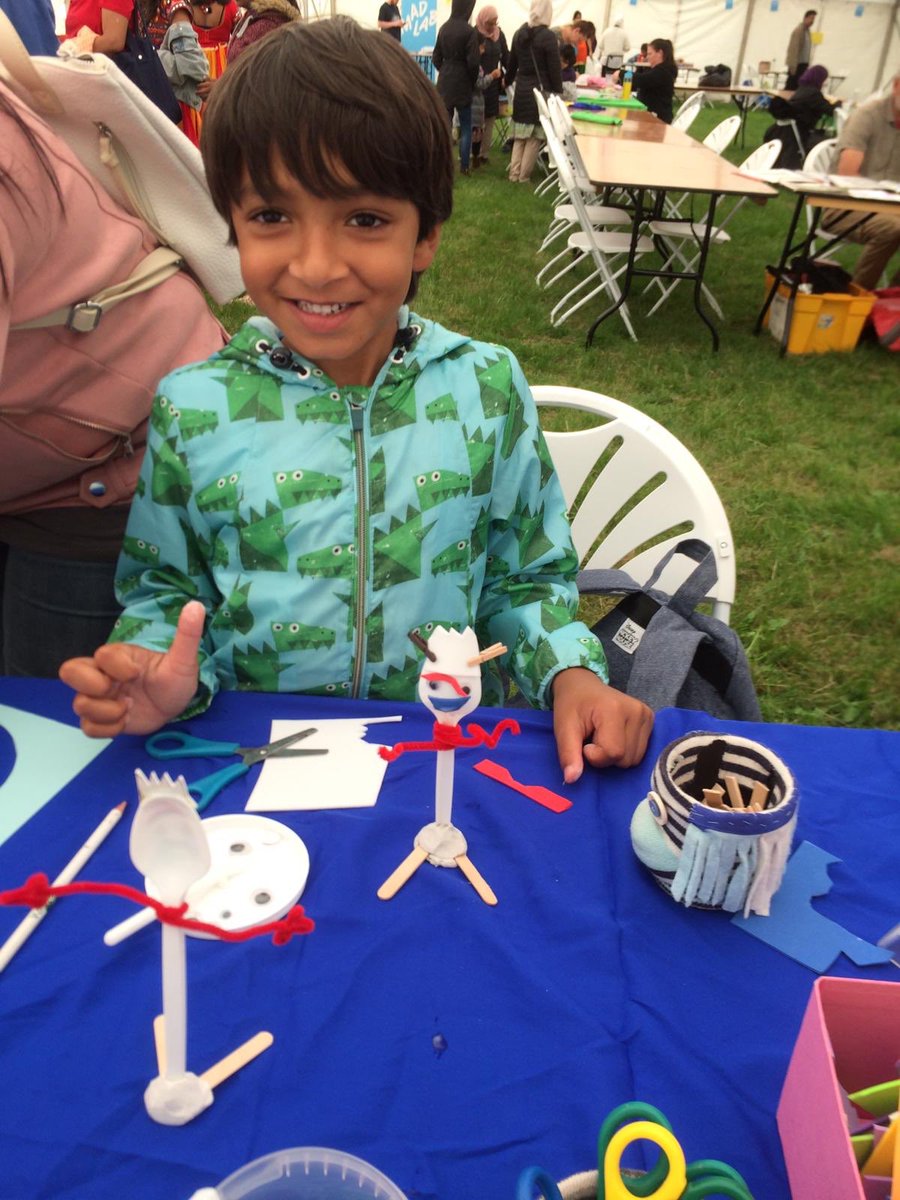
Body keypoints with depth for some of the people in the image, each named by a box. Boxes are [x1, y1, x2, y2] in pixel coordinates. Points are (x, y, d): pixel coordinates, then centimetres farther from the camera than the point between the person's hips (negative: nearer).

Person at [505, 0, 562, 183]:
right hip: (541, 90, -6)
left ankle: (514, 174, 11)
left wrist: (508, 81, 32)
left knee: (520, 136, 13)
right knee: (535, 137, 3)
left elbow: (512, 62, 17)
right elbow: (555, 68, -11)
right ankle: (524, 176, 5)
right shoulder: (548, 36, -12)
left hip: (522, 89, 6)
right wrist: (558, 93, -3)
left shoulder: (519, 33, 6)